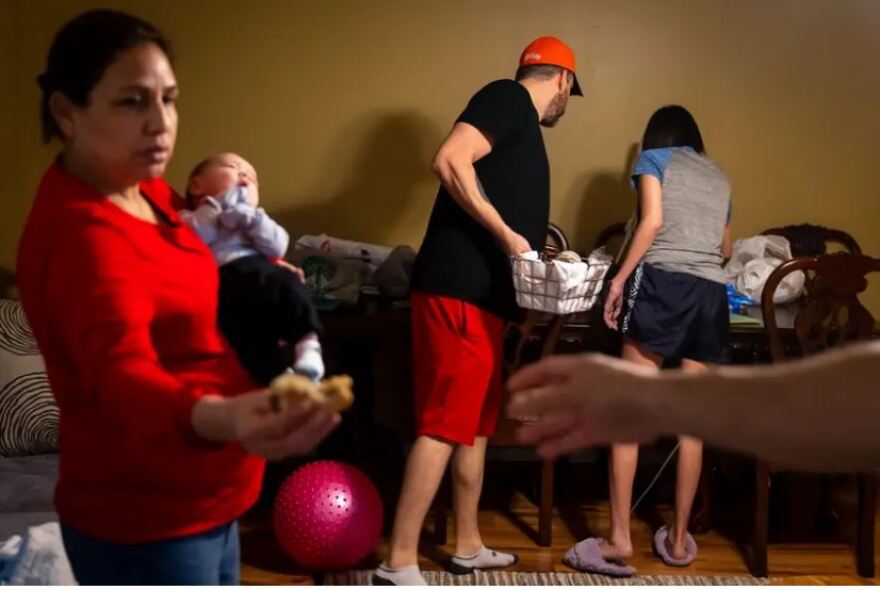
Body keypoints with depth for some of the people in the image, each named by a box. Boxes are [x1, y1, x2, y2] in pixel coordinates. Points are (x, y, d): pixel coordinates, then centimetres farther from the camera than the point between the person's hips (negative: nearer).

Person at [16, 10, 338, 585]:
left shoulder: (147, 191, 3)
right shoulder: (79, 234, -26)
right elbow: (122, 370, -43)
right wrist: (219, 418, -63)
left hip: (205, 502, 9)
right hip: (144, 526, -9)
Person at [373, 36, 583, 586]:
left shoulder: (523, 128, 25)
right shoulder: (509, 98, -3)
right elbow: (449, 161, -18)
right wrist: (505, 234, -17)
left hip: (482, 294, 10)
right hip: (458, 290, -10)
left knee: (476, 423, 15)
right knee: (444, 424, -10)